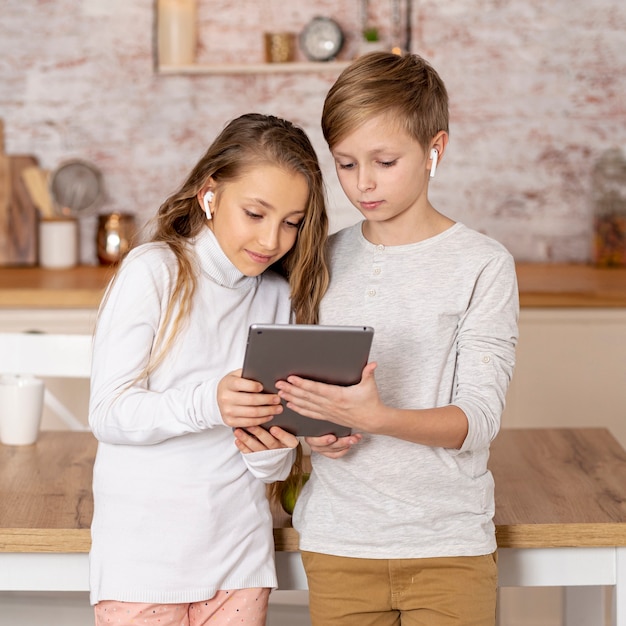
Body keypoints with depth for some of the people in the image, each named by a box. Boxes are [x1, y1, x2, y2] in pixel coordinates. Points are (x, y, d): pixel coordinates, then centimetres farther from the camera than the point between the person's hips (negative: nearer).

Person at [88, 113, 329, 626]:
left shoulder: (279, 296, 6)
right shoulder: (154, 271, -7)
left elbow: (270, 466, 9)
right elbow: (107, 414, -14)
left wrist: (272, 450, -14)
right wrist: (207, 403, -29)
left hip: (239, 550, 4)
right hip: (144, 547, -4)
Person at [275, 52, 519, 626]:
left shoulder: (483, 265, -6)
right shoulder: (324, 260, 5)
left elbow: (476, 418, -12)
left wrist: (376, 417, -29)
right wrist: (309, 428, -9)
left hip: (448, 545, -3)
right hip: (337, 541, 3)